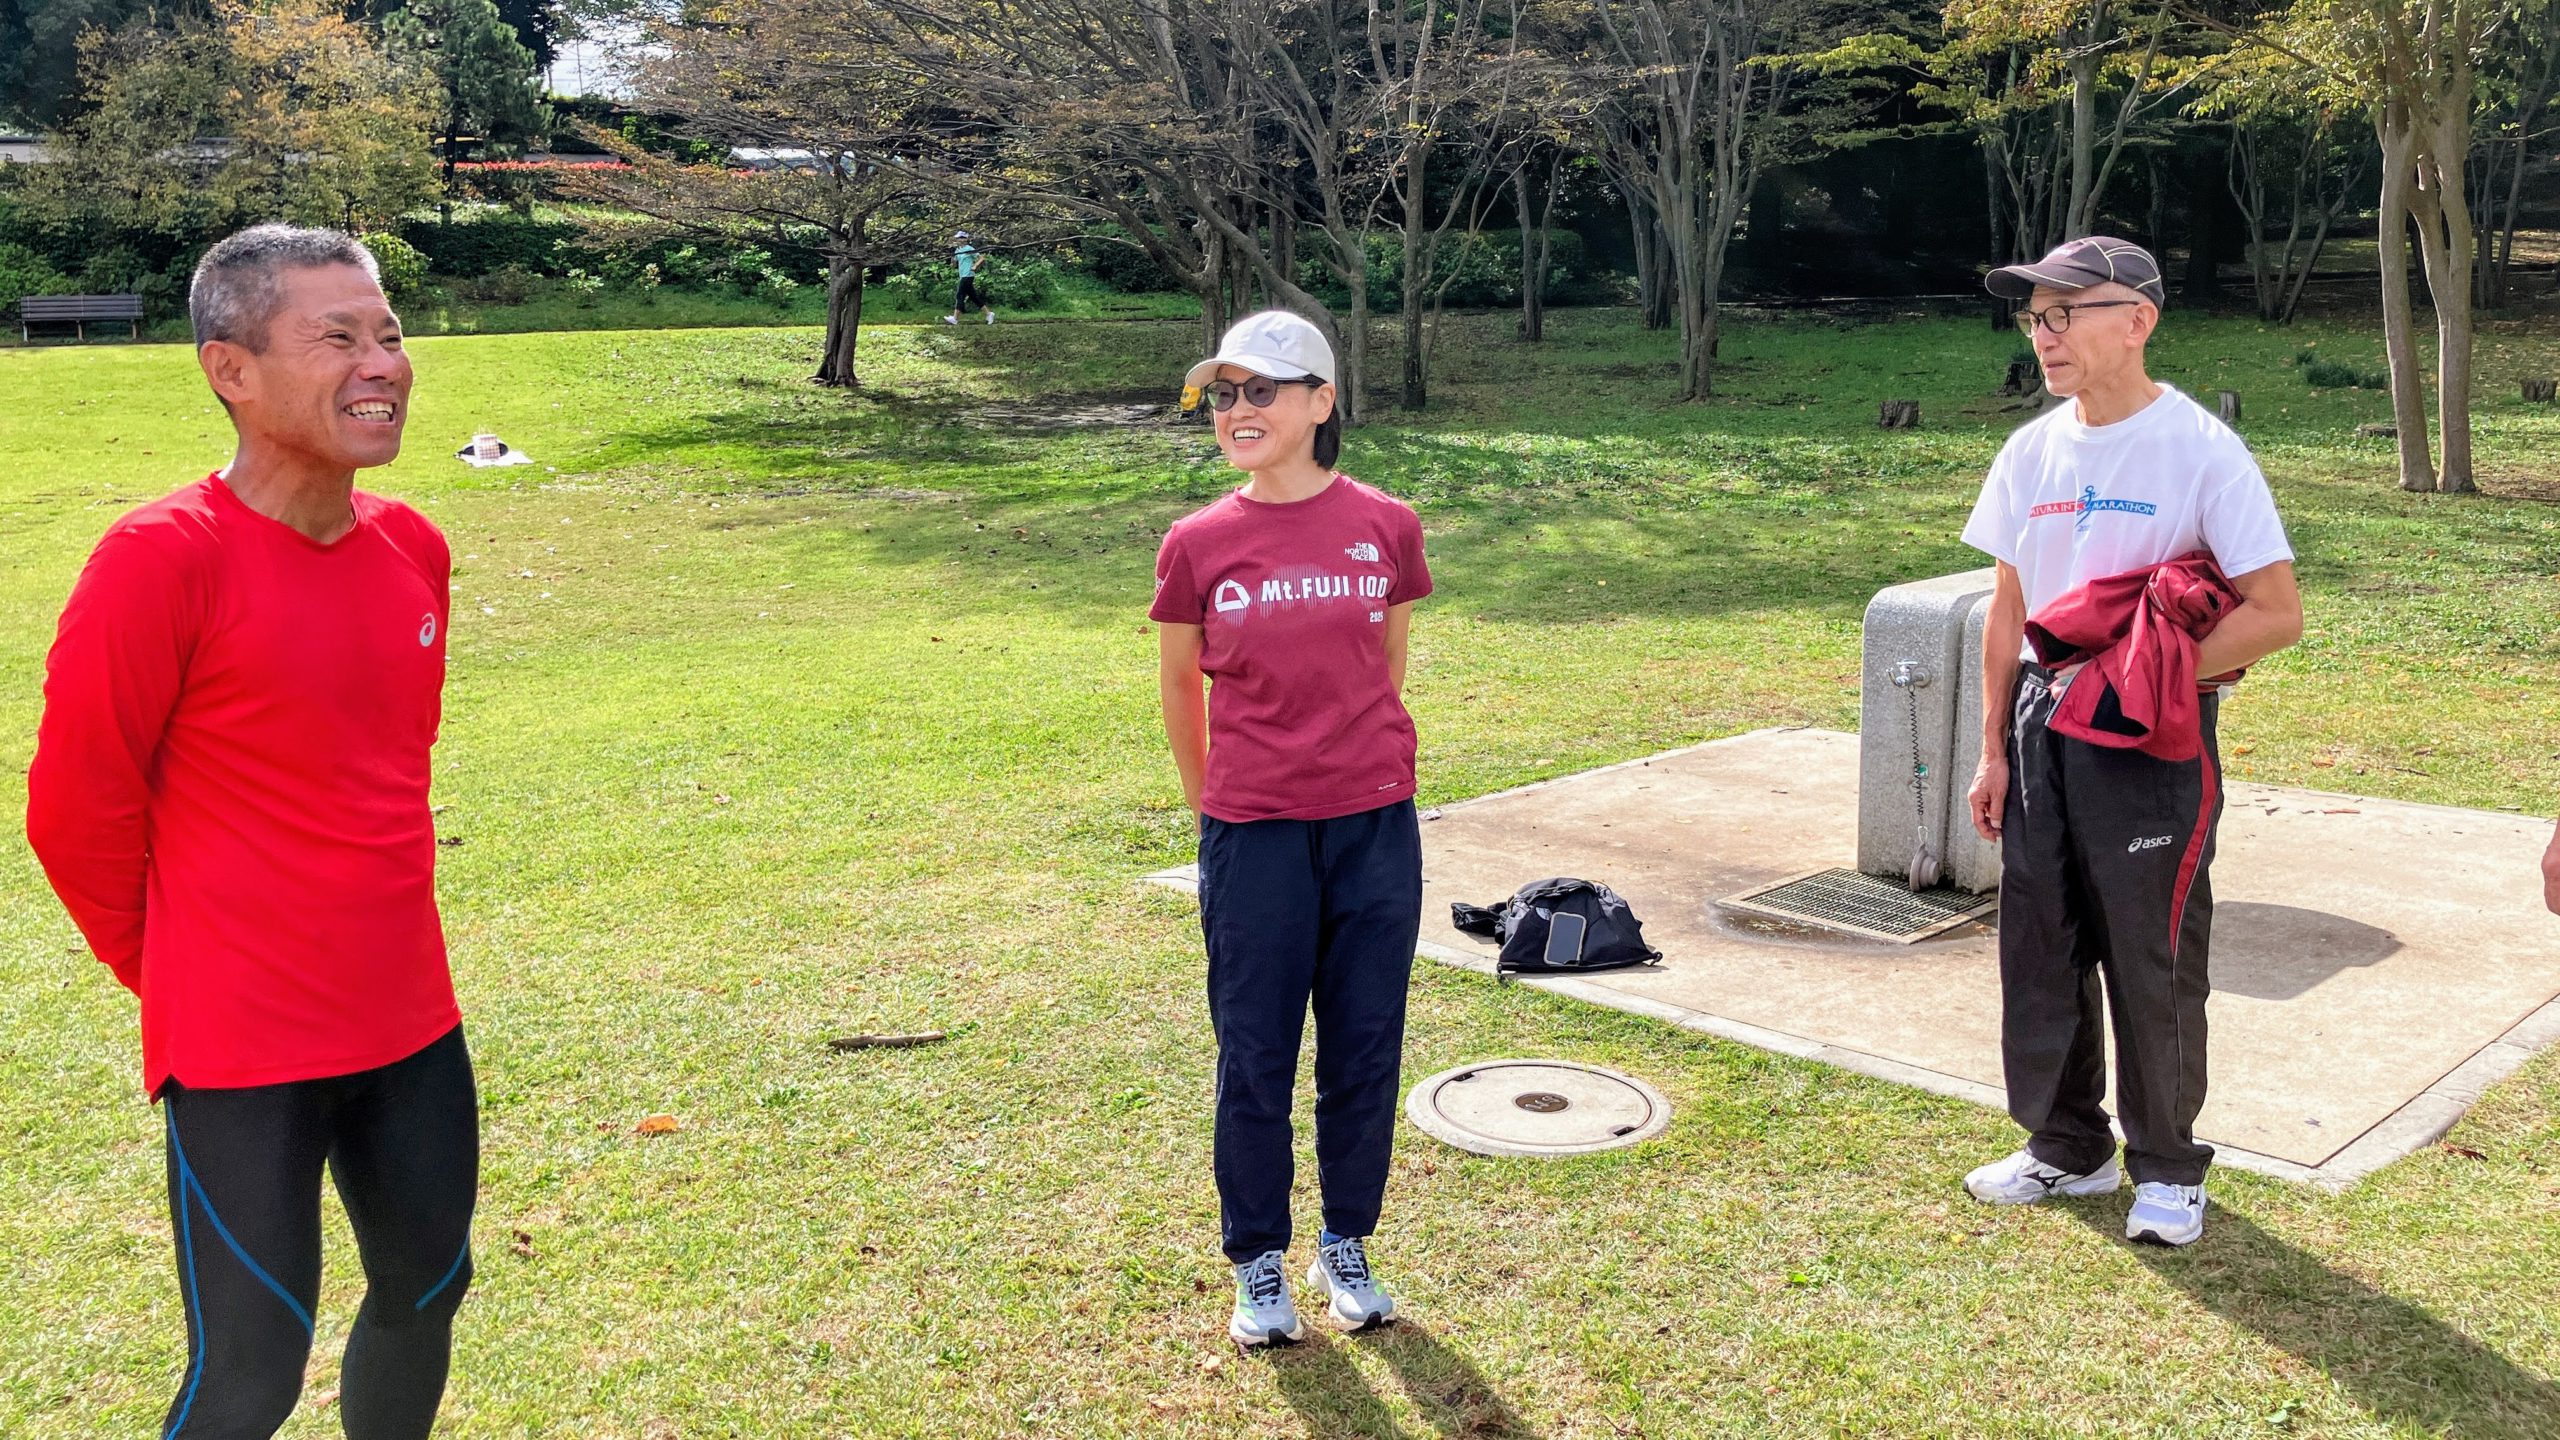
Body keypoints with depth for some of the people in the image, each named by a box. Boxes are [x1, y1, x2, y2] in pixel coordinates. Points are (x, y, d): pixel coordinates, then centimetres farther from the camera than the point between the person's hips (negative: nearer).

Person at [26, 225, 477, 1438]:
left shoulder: (414, 549, 1)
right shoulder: (161, 560, -19)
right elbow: (75, 812, -10)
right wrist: (182, 978, 4)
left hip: (411, 1020, 6)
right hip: (243, 1052, -6)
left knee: (426, 1291, 18)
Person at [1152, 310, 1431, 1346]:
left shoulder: (1386, 528, -2)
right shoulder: (1198, 544, -4)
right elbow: (1181, 687, 9)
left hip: (1374, 824, 1)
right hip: (1251, 835, -1)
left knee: (1366, 1046, 11)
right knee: (1255, 1056, 8)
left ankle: (1346, 1248, 31)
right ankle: (1259, 1264, 27)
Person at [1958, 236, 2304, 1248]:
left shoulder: (2202, 450, -11)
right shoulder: (2032, 451, 7)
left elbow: (2277, 613, -13)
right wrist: (1994, 750, 10)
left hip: (2154, 738, -6)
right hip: (2043, 728, 6)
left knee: (2153, 962, 3)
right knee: (2040, 950, 12)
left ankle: (2167, 1167, 22)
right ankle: (2068, 1147, 29)